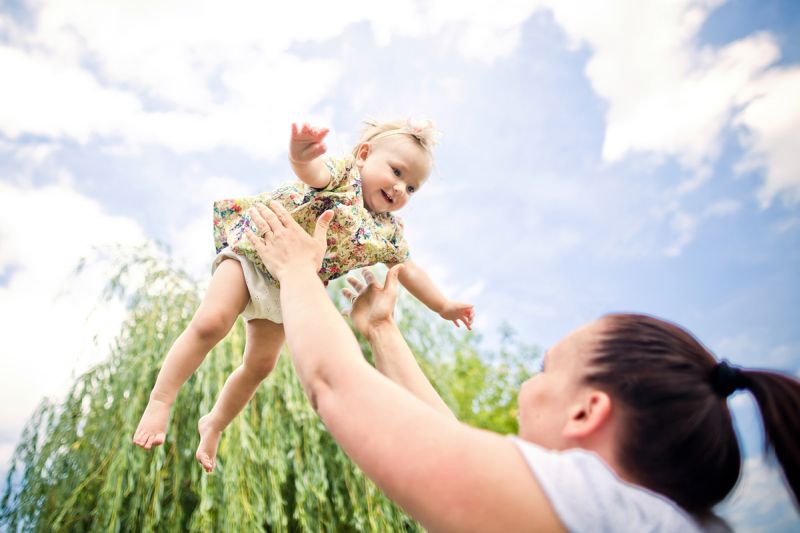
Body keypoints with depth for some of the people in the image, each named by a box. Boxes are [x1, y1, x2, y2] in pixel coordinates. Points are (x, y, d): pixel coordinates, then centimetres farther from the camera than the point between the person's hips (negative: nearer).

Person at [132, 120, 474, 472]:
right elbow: (311, 168, -42)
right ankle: (159, 403, -4)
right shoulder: (341, 175, -19)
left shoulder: (387, 233, 0)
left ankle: (213, 425, 32)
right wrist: (301, 152, -67)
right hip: (251, 255, -6)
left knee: (260, 365, 10)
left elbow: (410, 271, 14)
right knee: (210, 324, -22)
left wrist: (444, 306, 16)